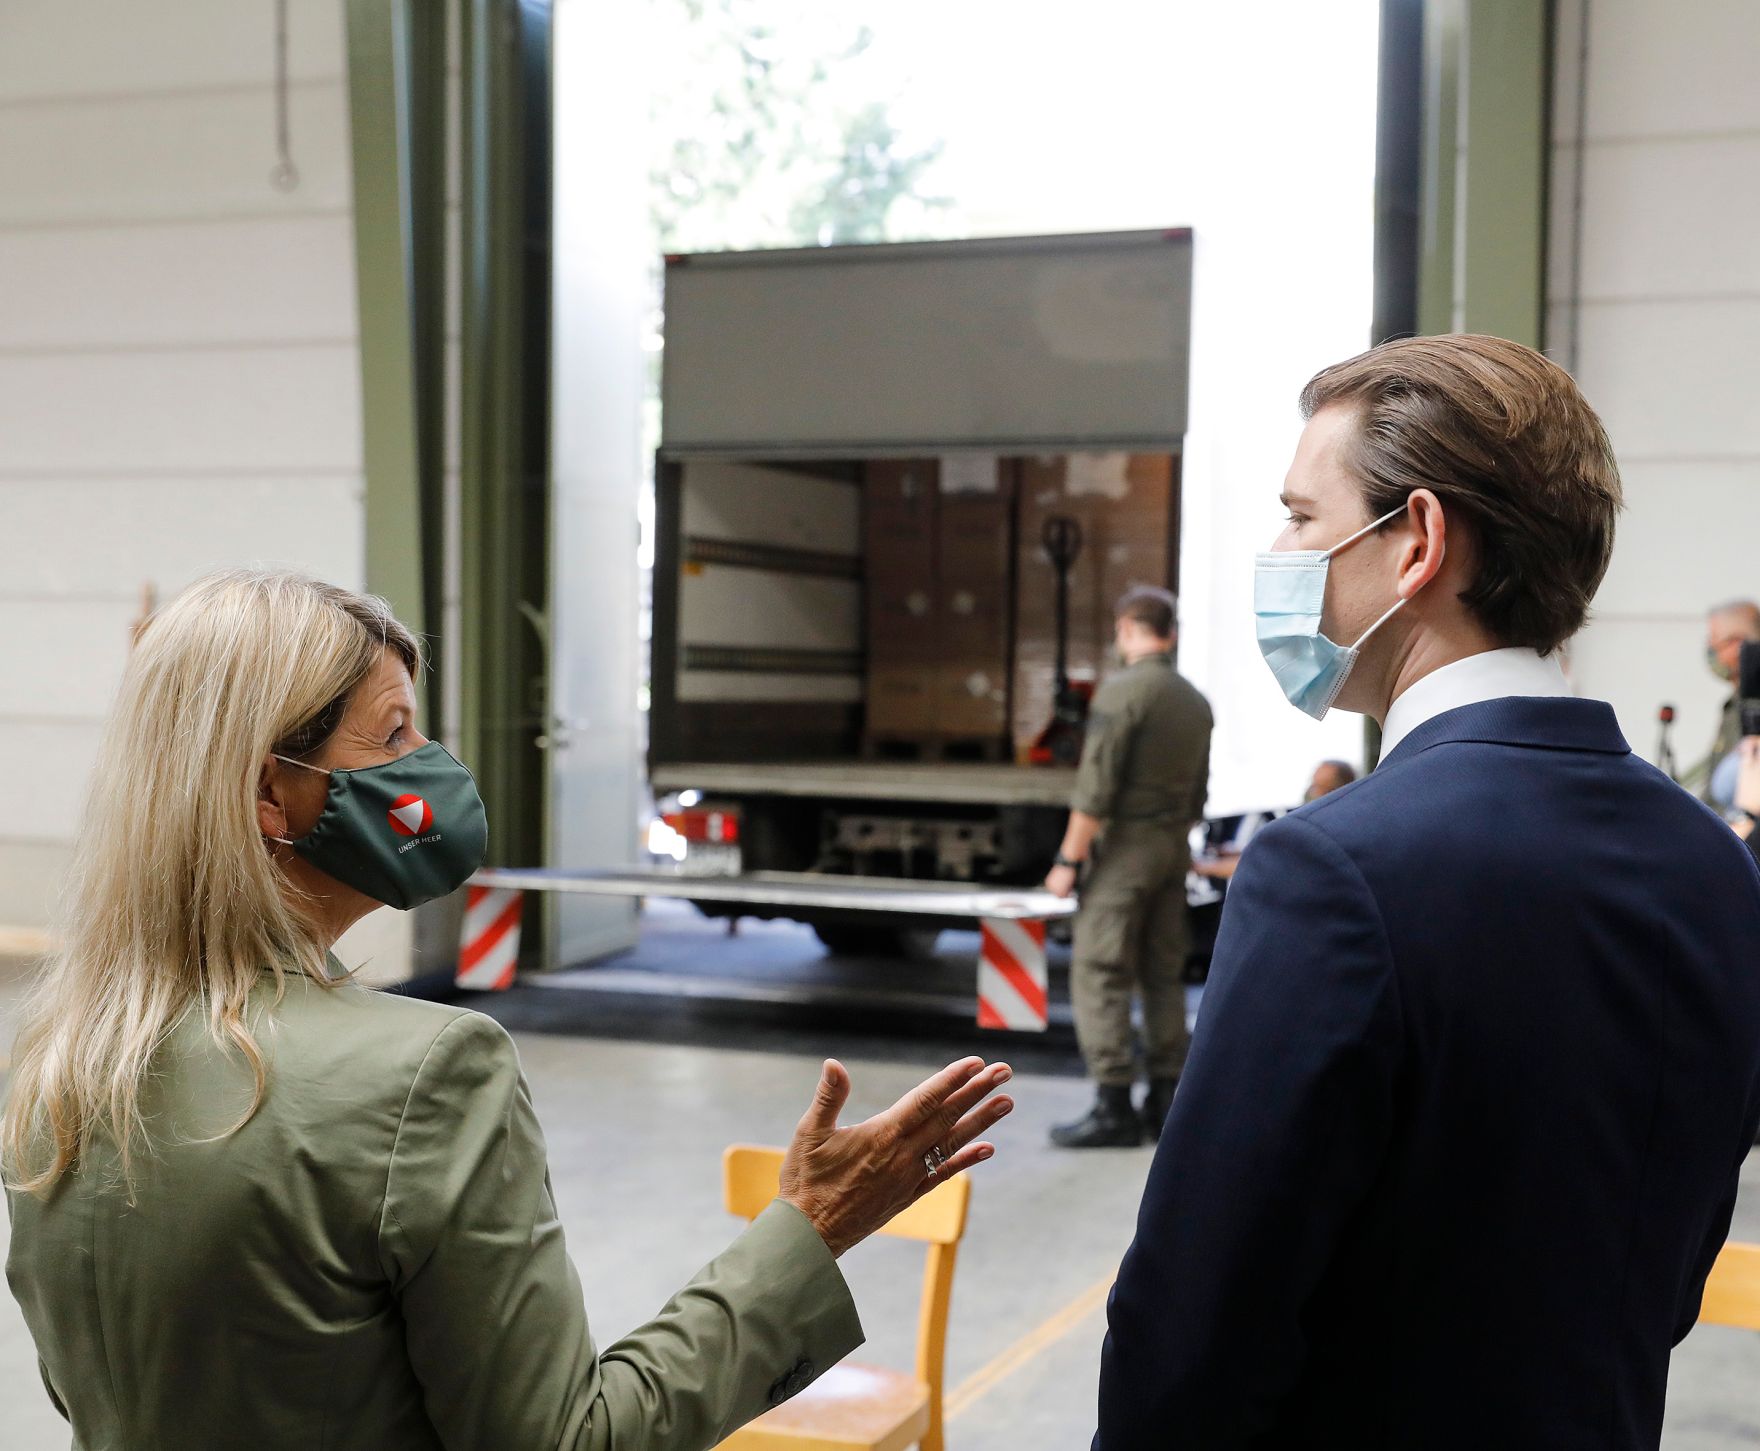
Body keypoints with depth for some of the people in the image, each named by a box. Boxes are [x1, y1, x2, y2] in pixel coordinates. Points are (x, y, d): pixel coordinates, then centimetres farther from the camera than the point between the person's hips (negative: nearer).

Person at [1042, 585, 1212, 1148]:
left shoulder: (1123, 690, -13)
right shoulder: (1195, 700, 11)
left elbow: (1096, 786, -17)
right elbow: (1198, 791, 15)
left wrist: (1068, 858, -13)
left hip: (1125, 844, -8)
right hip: (1173, 847, 8)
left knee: (1100, 974, -6)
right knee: (1163, 974, 12)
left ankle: (1113, 1107, -8)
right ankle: (1165, 1098, 14)